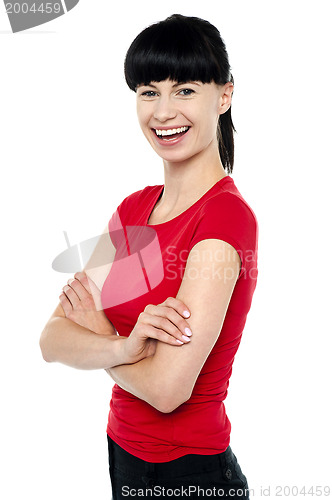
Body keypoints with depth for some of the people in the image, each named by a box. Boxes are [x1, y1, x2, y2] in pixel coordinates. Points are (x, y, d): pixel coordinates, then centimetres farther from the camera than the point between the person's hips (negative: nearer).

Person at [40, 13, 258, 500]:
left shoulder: (226, 215, -21)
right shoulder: (133, 209, 2)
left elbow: (168, 388, -26)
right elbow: (52, 340, -5)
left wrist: (95, 331, -10)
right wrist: (125, 347, -24)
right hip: (125, 458, 7)